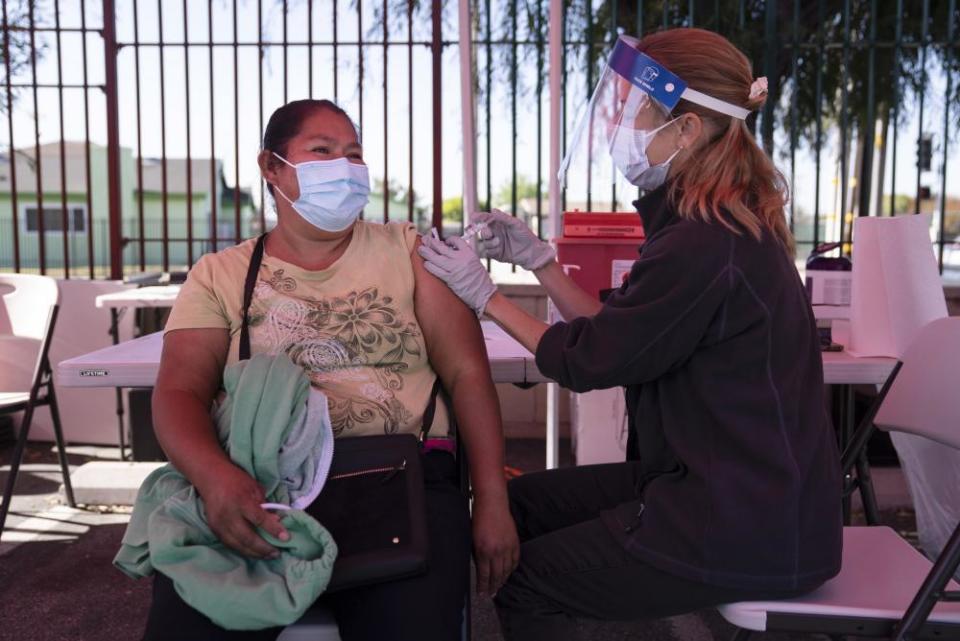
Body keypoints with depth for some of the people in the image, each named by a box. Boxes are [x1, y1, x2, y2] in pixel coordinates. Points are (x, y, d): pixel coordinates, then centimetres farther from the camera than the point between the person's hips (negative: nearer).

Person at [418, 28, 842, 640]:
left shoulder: (705, 244, -25)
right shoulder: (718, 222, 8)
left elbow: (586, 360, -14)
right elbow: (610, 334, 11)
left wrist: (484, 294, -4)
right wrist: (537, 258, 5)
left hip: (750, 528, -10)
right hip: (751, 489, 10)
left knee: (523, 582, 4)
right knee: (518, 504, 15)